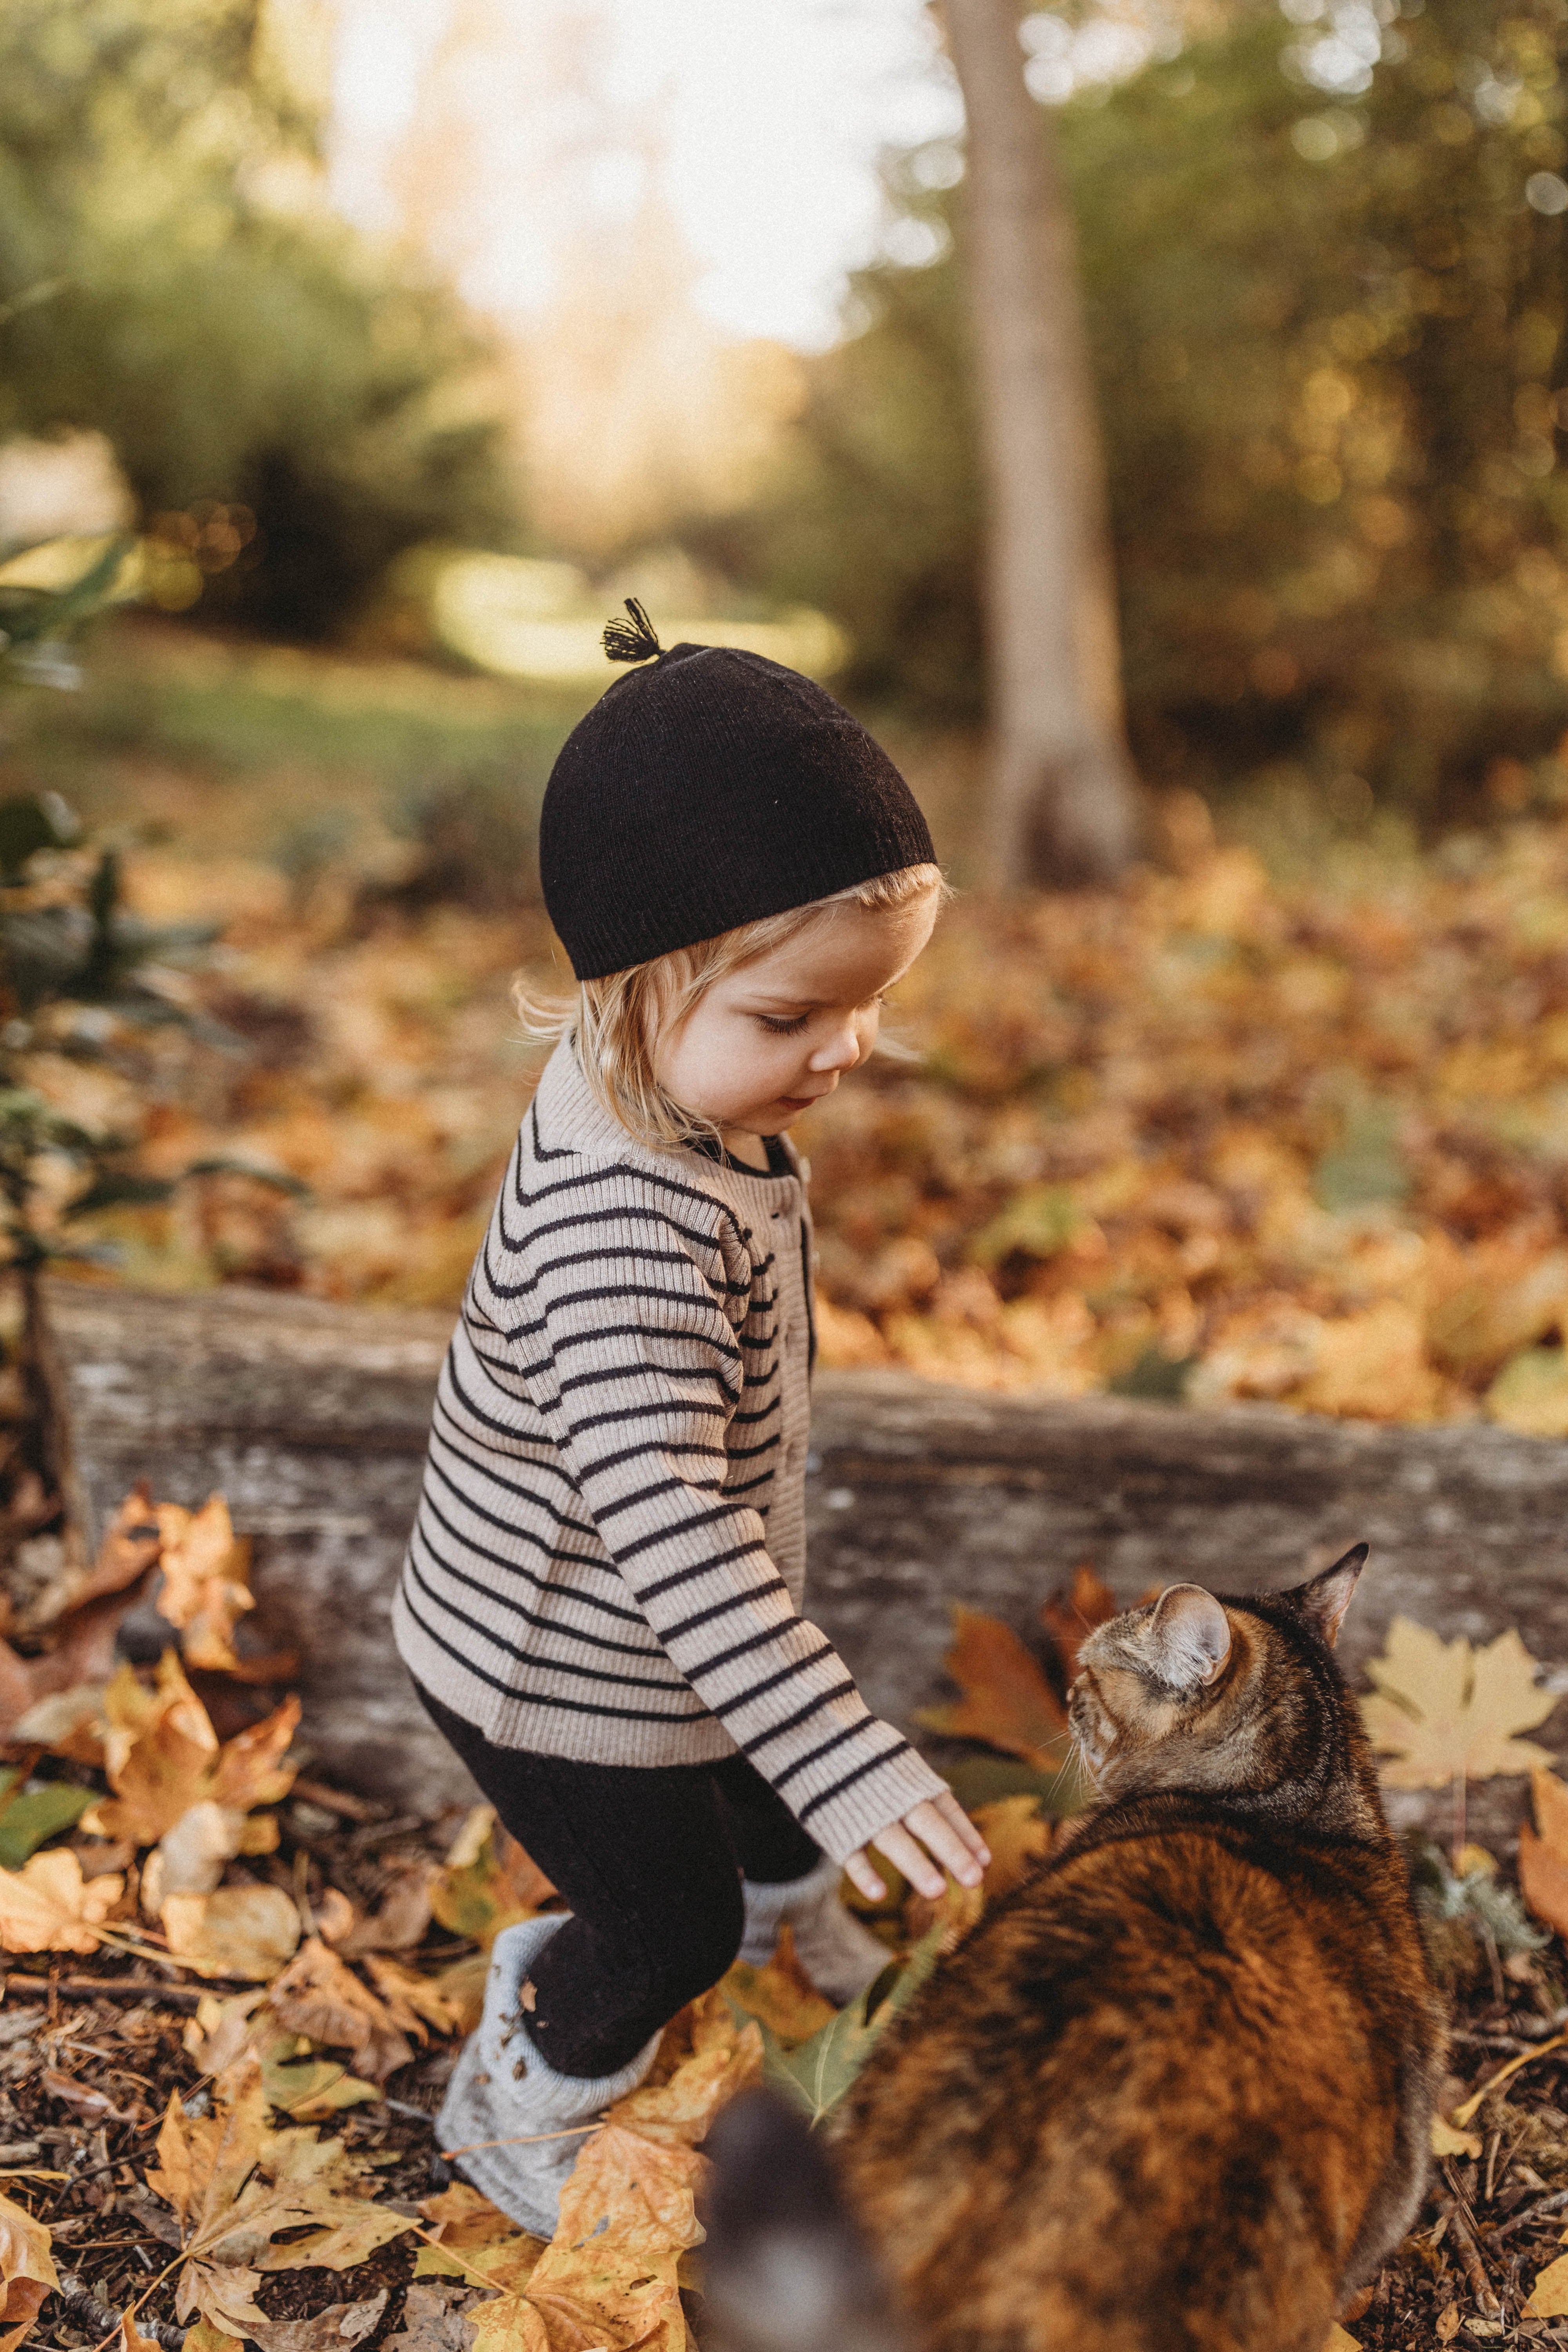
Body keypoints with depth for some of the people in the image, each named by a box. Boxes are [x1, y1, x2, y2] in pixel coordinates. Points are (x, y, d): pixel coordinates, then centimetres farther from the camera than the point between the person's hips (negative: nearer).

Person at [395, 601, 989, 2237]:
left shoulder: (680, 1095, -9)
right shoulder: (630, 1219, -41)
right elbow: (662, 1520, -45)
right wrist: (849, 1761, -46)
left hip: (660, 1631, 8)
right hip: (566, 1675, -8)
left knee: (766, 1781, 31)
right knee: (665, 1927, 15)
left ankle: (788, 1914, 63)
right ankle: (513, 2106, 44)